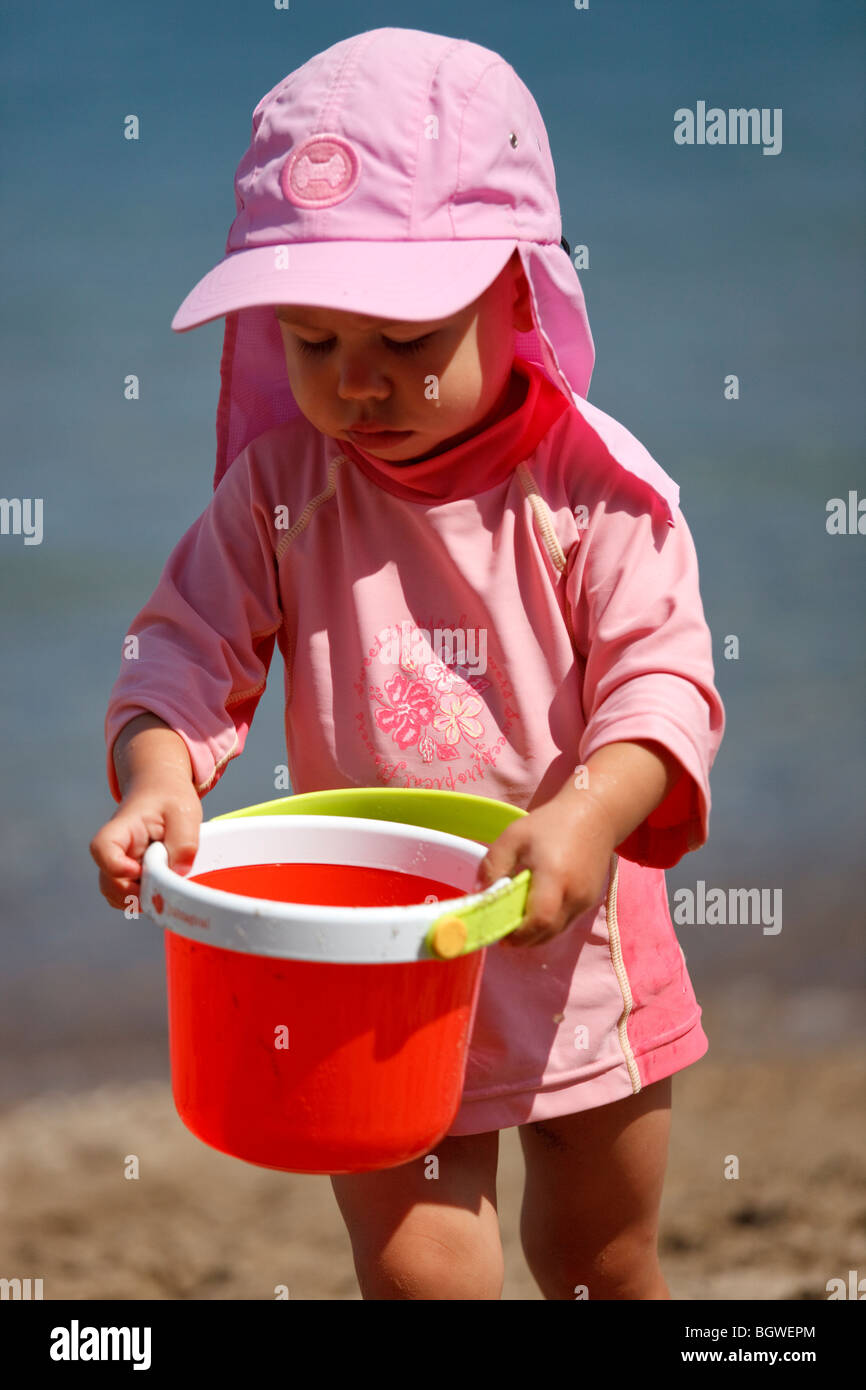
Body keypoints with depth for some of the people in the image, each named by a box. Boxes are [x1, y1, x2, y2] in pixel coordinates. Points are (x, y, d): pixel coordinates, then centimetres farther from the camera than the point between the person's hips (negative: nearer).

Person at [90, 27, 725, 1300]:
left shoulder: (595, 487, -14)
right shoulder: (280, 490, -7)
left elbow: (663, 682, -18)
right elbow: (187, 648, -9)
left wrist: (588, 815, -37)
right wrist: (159, 779, -30)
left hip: (575, 942, 0)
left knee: (600, 1260, 21)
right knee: (419, 1271, -4)